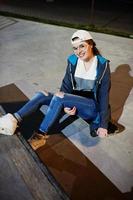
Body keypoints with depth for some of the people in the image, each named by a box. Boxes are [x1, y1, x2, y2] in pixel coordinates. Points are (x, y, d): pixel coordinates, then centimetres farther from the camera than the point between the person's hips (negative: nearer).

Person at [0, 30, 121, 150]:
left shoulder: (102, 65, -12)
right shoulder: (73, 61, -3)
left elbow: (104, 95, -13)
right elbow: (66, 85, -1)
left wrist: (103, 125, -16)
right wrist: (65, 105, -21)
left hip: (93, 107, -4)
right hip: (75, 102, 5)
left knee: (59, 96, -30)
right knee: (42, 95, -18)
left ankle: (41, 135, -22)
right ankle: (14, 120, -29)